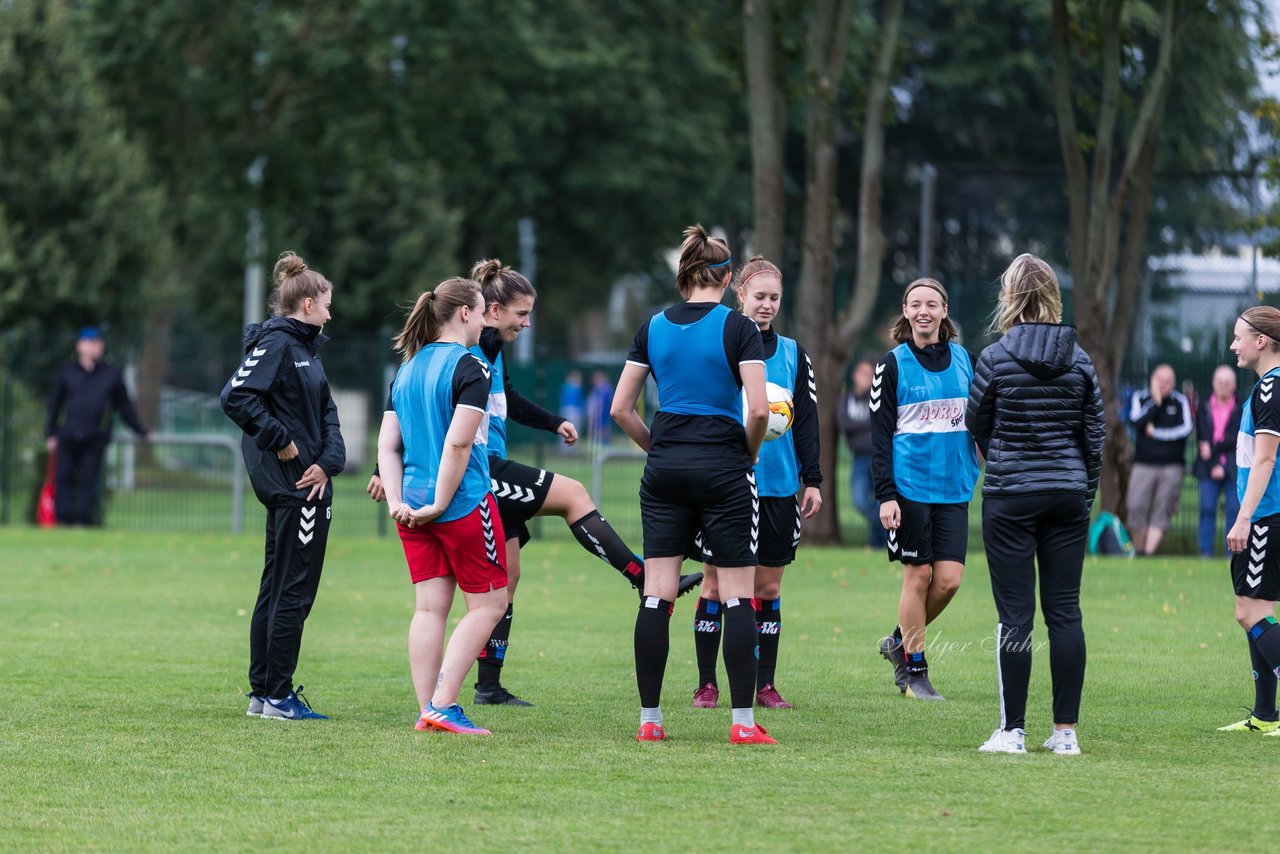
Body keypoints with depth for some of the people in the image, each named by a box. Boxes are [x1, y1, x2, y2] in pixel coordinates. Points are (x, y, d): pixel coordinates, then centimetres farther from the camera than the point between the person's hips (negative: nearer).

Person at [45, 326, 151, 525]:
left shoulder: (112, 374, 9)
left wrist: (141, 432, 18)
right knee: (63, 477, -4)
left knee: (88, 479, -4)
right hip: (68, 437, 0)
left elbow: (124, 405, 17)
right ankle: (63, 516, -2)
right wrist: (51, 434, 8)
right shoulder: (67, 372, 10)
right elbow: (54, 404, 14)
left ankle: (83, 517, -2)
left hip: (95, 439, 0)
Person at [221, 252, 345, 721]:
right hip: (290, 487, -10)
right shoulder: (276, 344, -13)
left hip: (312, 484, 10)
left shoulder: (306, 347, 16)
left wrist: (329, 461, -1)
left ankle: (261, 691, 18)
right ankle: (277, 696, -2)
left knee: (277, 589, 13)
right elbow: (236, 396, -24)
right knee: (293, 591, -6)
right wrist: (281, 441, -18)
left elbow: (326, 410, 16)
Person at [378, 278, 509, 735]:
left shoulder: (407, 369, 13)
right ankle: (443, 706, -6)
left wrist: (398, 502, 3)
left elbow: (388, 444, 9)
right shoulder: (470, 368, -11)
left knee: (430, 608, 8)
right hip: (464, 504, -7)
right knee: (488, 603, 2)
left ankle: (428, 711, 5)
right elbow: (458, 443, -19)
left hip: (415, 509, 7)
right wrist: (440, 505, -13)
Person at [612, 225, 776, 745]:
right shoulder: (736, 328, -7)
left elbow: (620, 408, 6)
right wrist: (749, 453, 3)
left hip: (665, 469, 4)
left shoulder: (653, 327, 5)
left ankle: (650, 718, 5)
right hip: (722, 470, -4)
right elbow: (759, 409, -14)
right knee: (738, 595, 0)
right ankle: (742, 721, -4)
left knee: (656, 597, 5)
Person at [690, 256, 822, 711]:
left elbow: (806, 420, 11)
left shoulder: (793, 354, 10)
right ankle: (707, 685, 4)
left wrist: (812, 480, 5)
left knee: (769, 584, 6)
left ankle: (764, 685, 11)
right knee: (716, 581, -1)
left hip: (779, 486, 3)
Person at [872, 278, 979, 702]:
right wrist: (884, 495, -11)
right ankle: (912, 668, 10)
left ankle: (899, 642, 20)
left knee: (949, 579, -4)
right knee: (918, 576, -2)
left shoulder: (962, 358, 9)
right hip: (910, 486, -4)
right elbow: (880, 434, -4)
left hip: (954, 488, 4)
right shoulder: (893, 364, -2)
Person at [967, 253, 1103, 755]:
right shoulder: (1079, 360, 1)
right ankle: (1065, 731, 6)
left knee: (1015, 614, -1)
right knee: (1065, 611, 6)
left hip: (1011, 497, -3)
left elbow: (975, 424, 6)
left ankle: (1013, 730, 0)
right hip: (1067, 494, 3)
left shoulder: (996, 358, -8)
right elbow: (1094, 432, 6)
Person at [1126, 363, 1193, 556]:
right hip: (1143, 464, 0)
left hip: (1172, 466, 0)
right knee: (1137, 507, -9)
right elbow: (1136, 421, -9)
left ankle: (1149, 551, -7)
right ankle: (1137, 549, 5)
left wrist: (1157, 432, -8)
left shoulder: (1180, 401, 4)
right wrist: (1155, 402, -10)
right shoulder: (1140, 398, 7)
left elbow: (1186, 428, -7)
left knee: (1161, 511, -6)